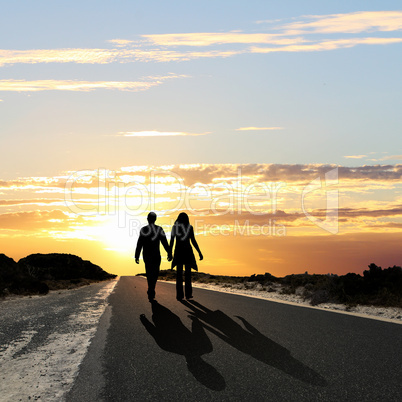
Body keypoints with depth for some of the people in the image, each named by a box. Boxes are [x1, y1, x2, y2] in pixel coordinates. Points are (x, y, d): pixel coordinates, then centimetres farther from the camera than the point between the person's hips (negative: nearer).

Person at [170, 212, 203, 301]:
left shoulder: (174, 227, 4)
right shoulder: (189, 227, -2)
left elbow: (171, 241, 3)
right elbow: (193, 241, -6)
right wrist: (200, 253, -3)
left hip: (178, 251, 2)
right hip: (188, 251, -2)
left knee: (179, 273, 4)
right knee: (188, 273, 9)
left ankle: (179, 295, -3)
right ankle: (188, 294, 10)